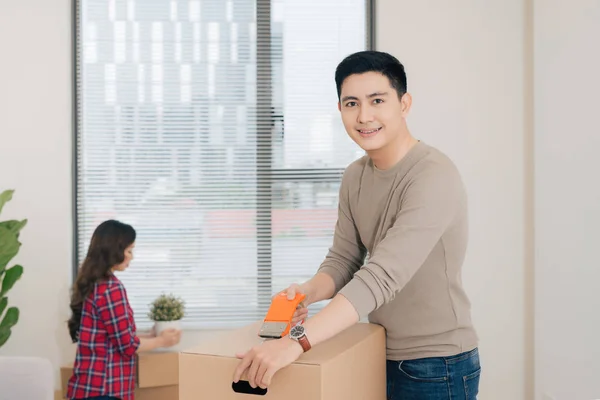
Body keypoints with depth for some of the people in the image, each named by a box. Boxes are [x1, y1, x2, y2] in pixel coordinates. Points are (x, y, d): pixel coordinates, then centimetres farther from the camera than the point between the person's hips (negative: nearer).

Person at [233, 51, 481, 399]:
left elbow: (383, 277, -32)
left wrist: (296, 343, -39)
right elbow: (343, 259, 4)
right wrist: (307, 292, -18)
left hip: (437, 368, -6)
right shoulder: (355, 177, 2)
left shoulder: (434, 177, -23)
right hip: (381, 356, 6)